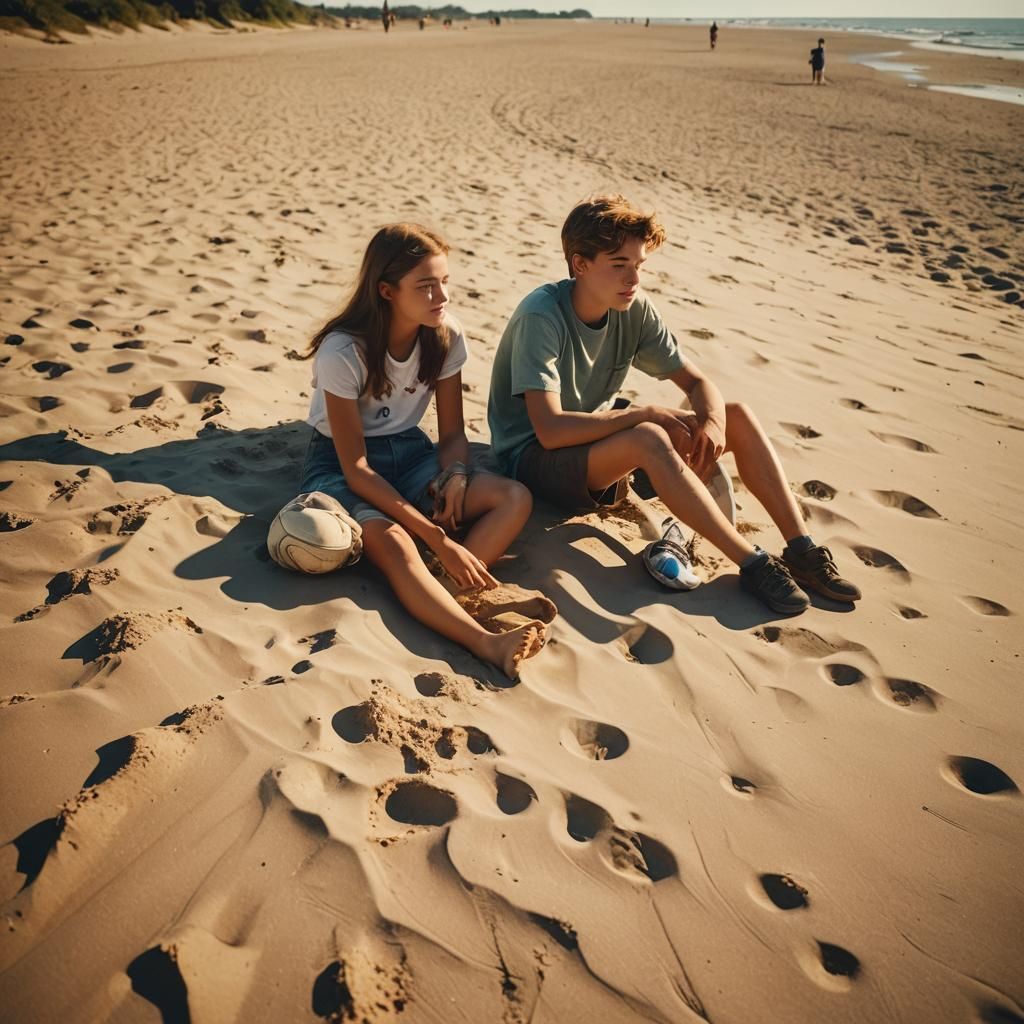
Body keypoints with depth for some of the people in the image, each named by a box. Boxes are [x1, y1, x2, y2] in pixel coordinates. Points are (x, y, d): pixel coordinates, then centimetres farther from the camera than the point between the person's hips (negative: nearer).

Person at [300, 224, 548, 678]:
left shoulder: (446, 336, -8)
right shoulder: (343, 352, -23)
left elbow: (452, 432, 1)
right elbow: (356, 469, -23)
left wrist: (456, 476, -25)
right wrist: (439, 539, -31)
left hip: (409, 453, 5)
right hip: (339, 465, -5)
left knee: (516, 498, -21)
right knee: (391, 540, -39)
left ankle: (447, 590, -36)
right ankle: (488, 643, -52)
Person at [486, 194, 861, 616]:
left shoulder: (635, 309, -5)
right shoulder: (540, 316, -24)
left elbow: (697, 382, 1)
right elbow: (550, 430, -31)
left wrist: (713, 420, -22)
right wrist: (645, 413, -26)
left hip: (598, 437, 7)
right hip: (533, 457, -7)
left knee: (738, 416, -8)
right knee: (649, 438, -37)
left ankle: (801, 549, -9)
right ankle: (754, 563, -27)